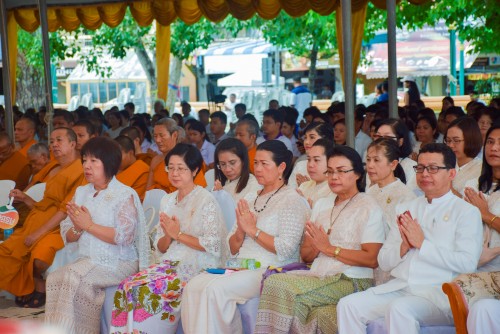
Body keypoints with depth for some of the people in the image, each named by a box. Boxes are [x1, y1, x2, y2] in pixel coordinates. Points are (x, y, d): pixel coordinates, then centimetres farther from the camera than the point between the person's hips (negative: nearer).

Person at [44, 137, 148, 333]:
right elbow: (67, 236, 14)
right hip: (86, 261, 6)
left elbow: (124, 237, -16)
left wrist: (89, 225, -15)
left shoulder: (125, 195, -4)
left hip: (118, 263, -5)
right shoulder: (81, 193, 16)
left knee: (74, 277, -29)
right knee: (54, 278, -23)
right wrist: (77, 229, -9)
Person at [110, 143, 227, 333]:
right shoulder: (167, 201, 16)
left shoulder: (206, 200, -4)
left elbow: (213, 245, -12)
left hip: (196, 268, -6)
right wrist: (168, 235, -6)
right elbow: (160, 247, 16)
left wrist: (178, 234, -9)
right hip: (171, 264, 6)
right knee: (127, 286, -19)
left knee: (145, 290, -26)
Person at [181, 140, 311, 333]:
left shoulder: (292, 200, -1)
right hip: (241, 267, 7)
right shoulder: (250, 199, 20)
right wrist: (240, 232, -3)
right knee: (193, 286, -20)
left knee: (215, 288, -30)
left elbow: (287, 249, -13)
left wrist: (252, 230, -10)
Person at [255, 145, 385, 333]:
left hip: (351, 282, -5)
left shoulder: (369, 208, 2)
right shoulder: (321, 205, 22)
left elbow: (372, 259, -10)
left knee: (277, 284, -27)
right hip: (317, 277, 6)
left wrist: (330, 248, -10)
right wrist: (316, 248, -3)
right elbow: (305, 256, 20)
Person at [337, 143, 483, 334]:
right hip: (398, 288, 5)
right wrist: (404, 247, -4)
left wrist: (421, 243, -9)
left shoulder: (467, 212, 3)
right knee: (348, 305, -17)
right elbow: (383, 263, 16)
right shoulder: (405, 209, 19)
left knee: (400, 309, -34)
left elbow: (467, 263, -12)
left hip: (438, 292, -5)